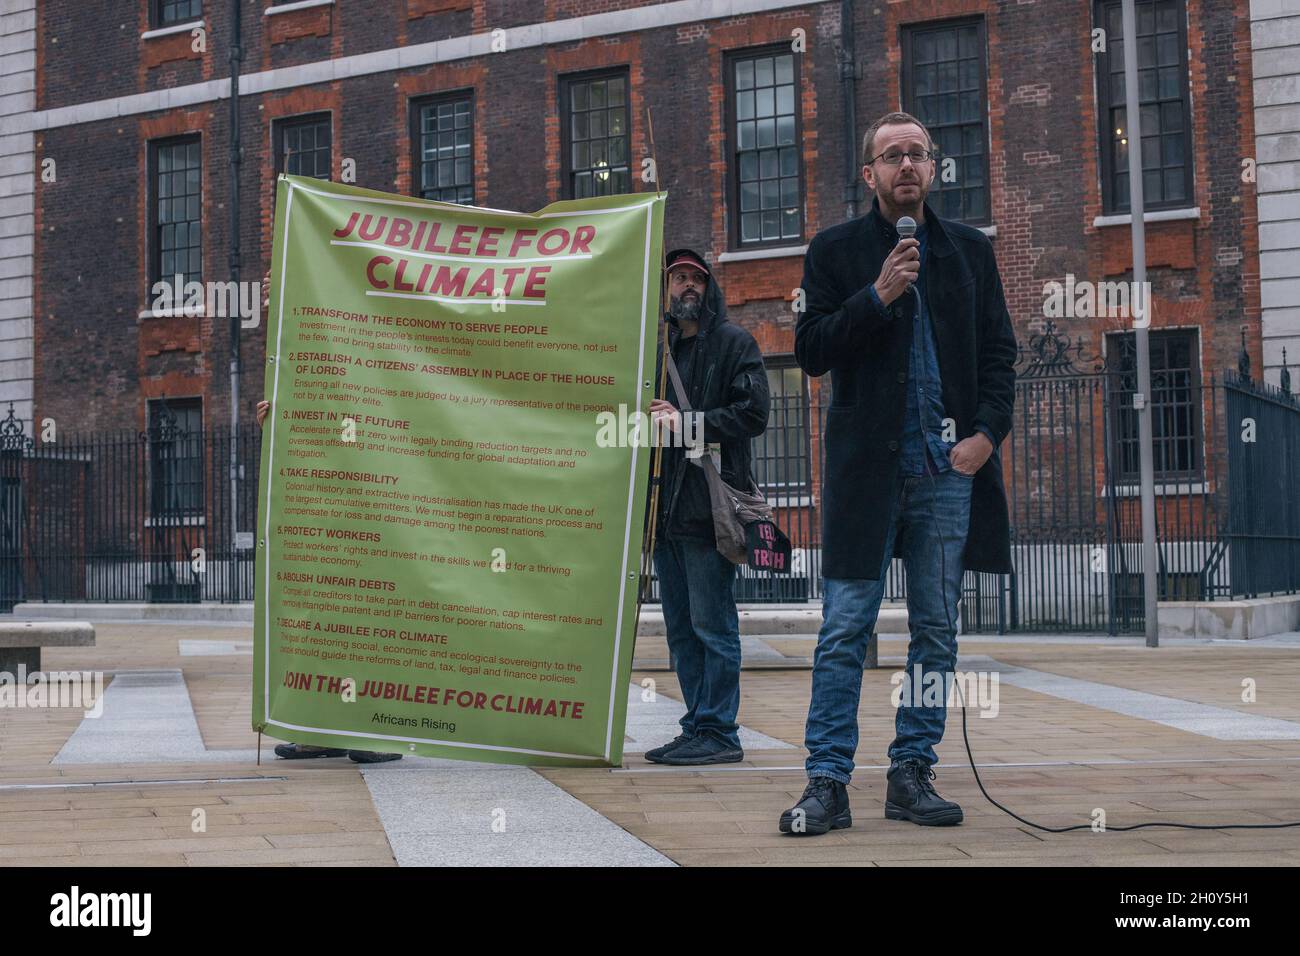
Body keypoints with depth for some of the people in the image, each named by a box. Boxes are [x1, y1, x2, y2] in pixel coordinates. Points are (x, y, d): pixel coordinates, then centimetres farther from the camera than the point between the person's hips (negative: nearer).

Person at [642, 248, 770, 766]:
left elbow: (753, 413, -9)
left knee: (712, 624, -7)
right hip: (666, 505, 8)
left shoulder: (733, 342, 2)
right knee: (681, 628, 10)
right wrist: (651, 418, 6)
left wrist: (689, 423, -14)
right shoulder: (661, 347, 22)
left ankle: (717, 732, -3)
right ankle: (697, 727, 16)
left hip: (709, 502, -8)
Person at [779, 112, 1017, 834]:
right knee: (844, 632, -4)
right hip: (867, 468, -3)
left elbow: (998, 353, 10)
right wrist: (878, 295, -13)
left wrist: (988, 432, -5)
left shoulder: (970, 251, 13)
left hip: (950, 469, 3)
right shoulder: (836, 252, 6)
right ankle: (827, 782, -1)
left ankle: (913, 775, 14)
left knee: (936, 632, 6)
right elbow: (810, 351, -2)